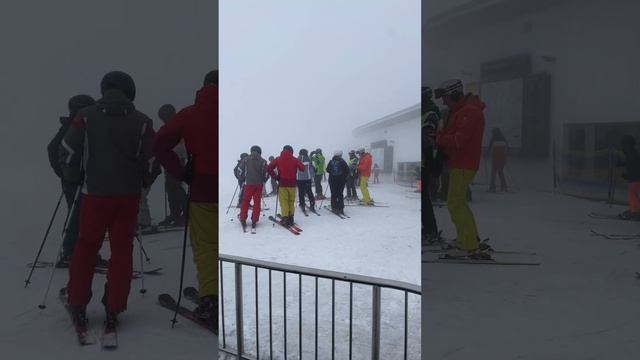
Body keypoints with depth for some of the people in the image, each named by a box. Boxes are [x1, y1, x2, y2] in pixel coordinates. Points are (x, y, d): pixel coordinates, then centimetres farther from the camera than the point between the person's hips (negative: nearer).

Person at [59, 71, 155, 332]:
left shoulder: (86, 117, -2)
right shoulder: (141, 121, -1)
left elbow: (67, 151, -1)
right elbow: (153, 157, 3)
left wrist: (73, 178, 15)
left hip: (95, 193, 0)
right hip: (129, 194, 0)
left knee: (86, 247, 13)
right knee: (122, 249, 7)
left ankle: (78, 306, 18)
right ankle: (113, 310, 10)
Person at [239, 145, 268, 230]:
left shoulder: (246, 160, 0)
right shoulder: (263, 161, 0)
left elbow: (241, 171, 2)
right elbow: (266, 173, 0)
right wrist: (263, 181, 17)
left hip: (248, 183, 0)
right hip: (259, 184, 0)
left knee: (245, 201, 9)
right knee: (257, 202, 7)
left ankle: (243, 219, 5)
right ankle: (254, 220, 5)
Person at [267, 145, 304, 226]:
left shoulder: (278, 159, 0)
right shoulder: (294, 160, 0)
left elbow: (269, 168, -5)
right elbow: (302, 168, -2)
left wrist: (275, 177, 2)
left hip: (282, 183, -1)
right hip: (292, 183, 1)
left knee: (284, 201, 1)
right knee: (291, 201, 11)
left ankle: (285, 217, -8)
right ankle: (291, 217, 11)